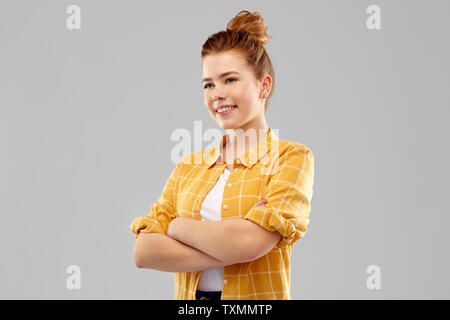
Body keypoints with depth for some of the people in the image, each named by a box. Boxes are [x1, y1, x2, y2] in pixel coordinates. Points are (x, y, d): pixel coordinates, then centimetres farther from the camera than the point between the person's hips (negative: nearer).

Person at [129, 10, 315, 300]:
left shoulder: (292, 157, -8)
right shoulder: (189, 166, 4)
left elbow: (250, 242, -22)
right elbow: (144, 251, -7)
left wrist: (177, 226, -8)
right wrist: (229, 248, -18)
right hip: (189, 297, 4)